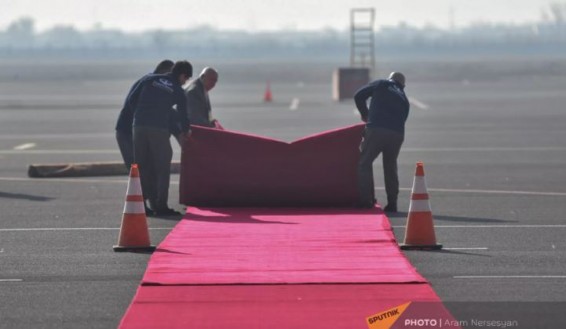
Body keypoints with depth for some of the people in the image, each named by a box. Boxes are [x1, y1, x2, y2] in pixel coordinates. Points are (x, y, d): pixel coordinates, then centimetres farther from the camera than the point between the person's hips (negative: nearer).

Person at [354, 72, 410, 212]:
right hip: (397, 134, 4)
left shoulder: (381, 84, 16)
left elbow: (358, 96, 11)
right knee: (390, 167, 19)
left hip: (376, 129, -4)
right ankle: (392, 203, 19)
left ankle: (366, 201, -3)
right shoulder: (404, 99, 27)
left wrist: (365, 115, 26)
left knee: (365, 163, 5)